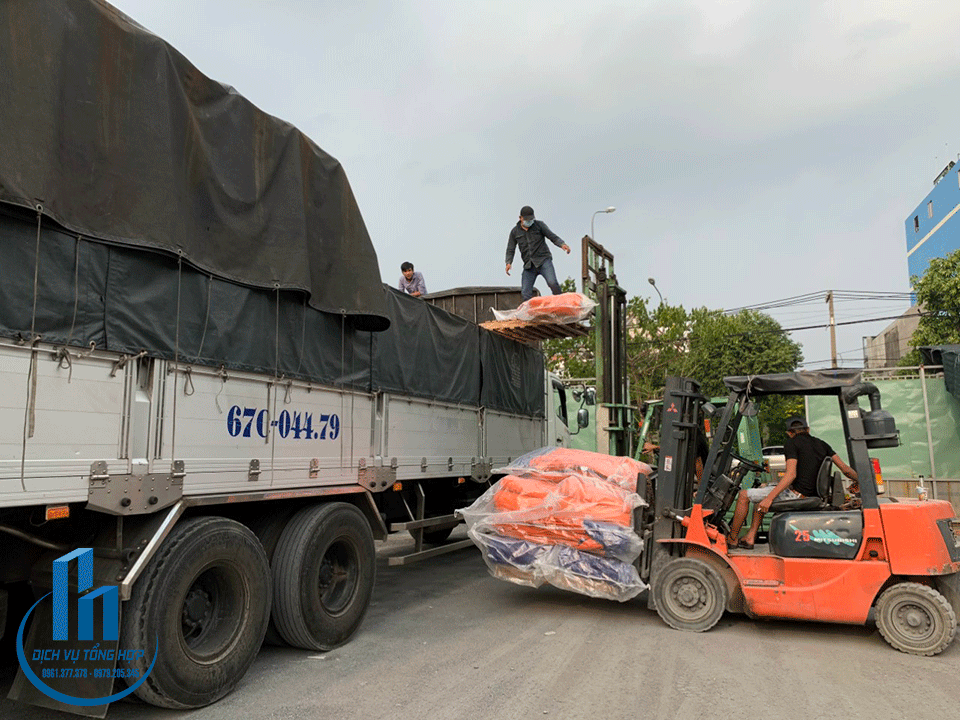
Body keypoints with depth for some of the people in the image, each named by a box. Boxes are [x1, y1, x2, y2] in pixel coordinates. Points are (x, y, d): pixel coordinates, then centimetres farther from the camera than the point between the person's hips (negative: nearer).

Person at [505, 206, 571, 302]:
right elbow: (510, 250, 12)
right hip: (529, 265, 3)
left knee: (552, 283, -25)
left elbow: (553, 237, 3)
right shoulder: (515, 231, 11)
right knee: (525, 293, -7)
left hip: (544, 261, -3)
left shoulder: (539, 225, 6)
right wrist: (508, 262, -7)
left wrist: (562, 244, -17)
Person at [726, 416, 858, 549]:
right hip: (810, 494, 9)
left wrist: (769, 498, -22)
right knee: (761, 500, 27)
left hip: (795, 495, -9)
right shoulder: (821, 444, 14)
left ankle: (732, 539, 7)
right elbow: (845, 469, 12)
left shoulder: (791, 444, -7)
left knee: (744, 495, 2)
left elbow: (791, 475, -19)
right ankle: (750, 537, 20)